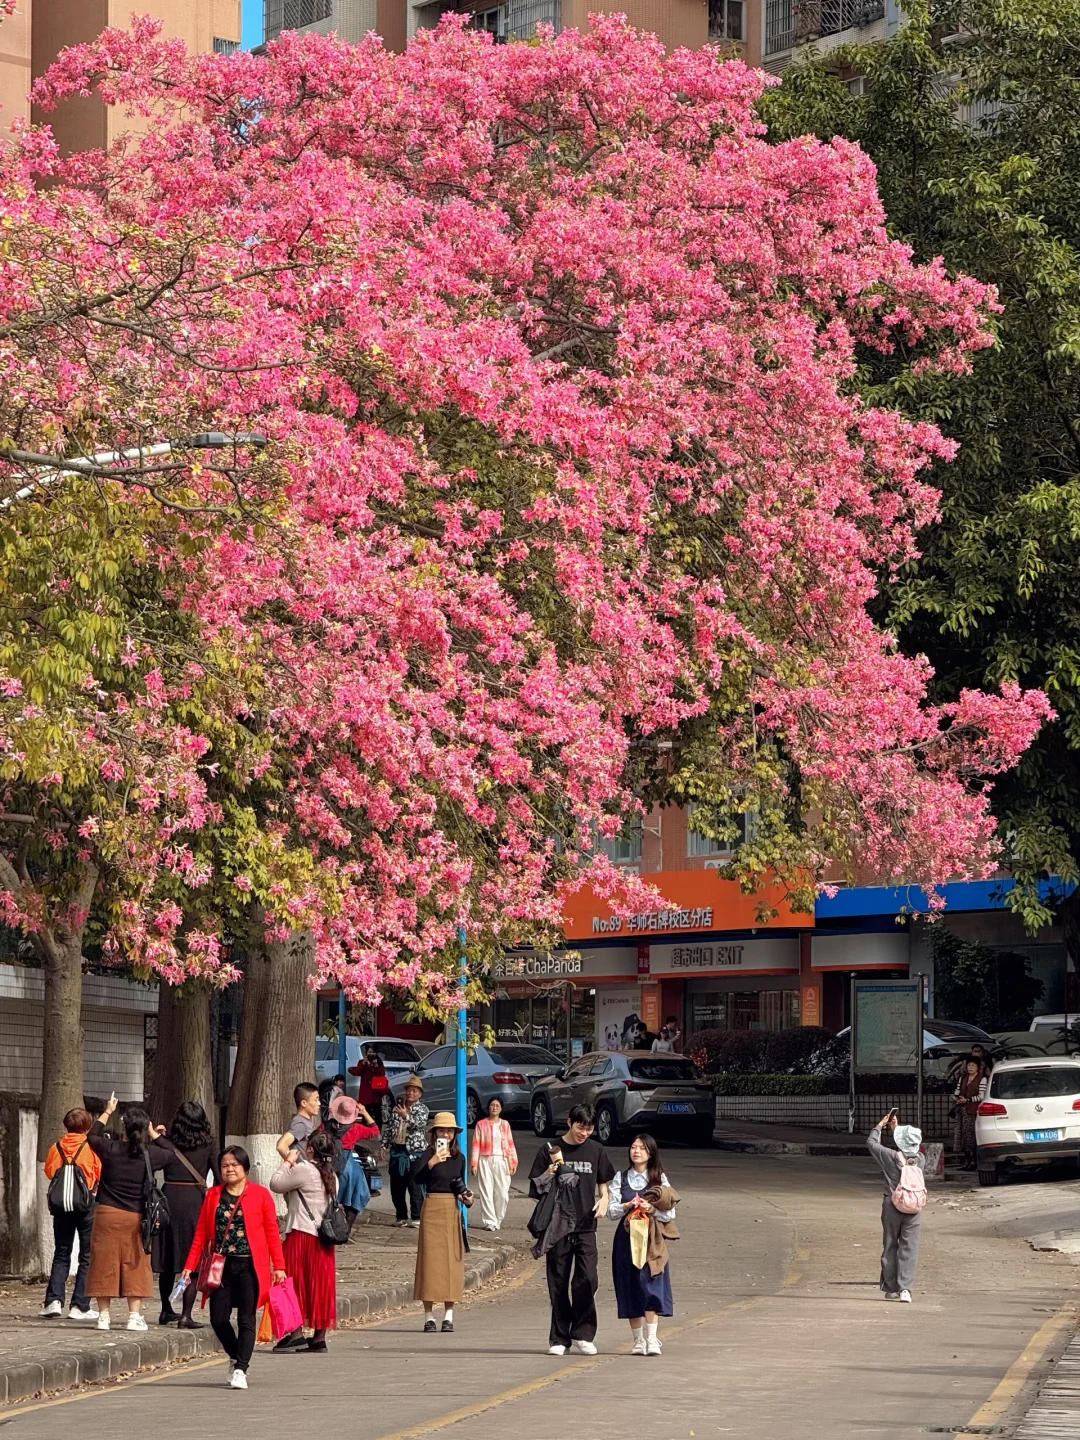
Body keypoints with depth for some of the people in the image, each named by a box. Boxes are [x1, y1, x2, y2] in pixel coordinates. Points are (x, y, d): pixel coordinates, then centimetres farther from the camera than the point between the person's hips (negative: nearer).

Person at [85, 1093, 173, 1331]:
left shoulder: (110, 1149, -7)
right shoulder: (148, 1155, -6)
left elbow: (92, 1136, 15)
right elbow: (169, 1153, 16)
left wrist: (107, 1112, 25)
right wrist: (155, 1135, 21)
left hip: (107, 1213, 0)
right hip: (135, 1217, 0)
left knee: (105, 1264, 5)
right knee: (134, 1266, 6)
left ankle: (103, 1316, 7)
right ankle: (134, 1316, 4)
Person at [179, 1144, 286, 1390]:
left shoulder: (260, 1194, 1)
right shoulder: (213, 1195, 10)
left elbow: (272, 1232, 1)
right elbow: (201, 1232, 9)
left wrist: (278, 1266, -5)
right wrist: (189, 1266, 2)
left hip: (250, 1266, -3)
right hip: (222, 1265, 3)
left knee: (246, 1319, -3)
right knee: (218, 1319, 1)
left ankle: (240, 1369, 0)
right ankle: (236, 1357, 26)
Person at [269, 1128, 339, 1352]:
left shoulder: (303, 1170, -13)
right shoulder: (331, 1176, 10)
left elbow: (276, 1184, -8)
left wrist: (288, 1163, 8)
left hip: (302, 1234, -7)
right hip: (323, 1236, 7)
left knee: (296, 1282, -2)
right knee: (320, 1284, 8)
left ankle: (297, 1333, -8)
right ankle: (319, 1337, 9)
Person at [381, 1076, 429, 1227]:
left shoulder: (422, 1109, 0)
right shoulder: (397, 1106, 12)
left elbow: (420, 1123, -19)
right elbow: (388, 1125, 15)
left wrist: (406, 1116, -35)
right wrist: (384, 1145, 10)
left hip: (414, 1152, -5)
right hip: (397, 1150, 5)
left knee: (415, 1186, -7)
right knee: (396, 1186, 7)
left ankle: (416, 1218, -5)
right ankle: (401, 1216, 17)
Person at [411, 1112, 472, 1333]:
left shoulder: (459, 1158, 11)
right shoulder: (428, 1154, -6)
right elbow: (415, 1178, -23)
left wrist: (465, 1196, 3)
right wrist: (432, 1162, -37)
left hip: (452, 1211, 5)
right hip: (432, 1208, -5)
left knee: (452, 1260, 4)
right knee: (430, 1258, -4)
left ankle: (449, 1316, 10)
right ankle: (429, 1316, 0)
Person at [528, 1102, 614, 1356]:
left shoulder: (595, 1150, 9)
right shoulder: (550, 1150, 2)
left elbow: (604, 1181, 20)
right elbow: (536, 1188, 4)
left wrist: (604, 1199, 0)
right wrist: (550, 1172, -15)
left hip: (586, 1226, 1)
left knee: (587, 1280, -9)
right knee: (558, 1283, 2)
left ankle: (582, 1335, 0)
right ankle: (558, 1338, 7)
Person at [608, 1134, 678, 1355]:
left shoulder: (659, 1179, 7)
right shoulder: (620, 1178, 9)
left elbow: (670, 1214, 3)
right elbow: (611, 1212, 3)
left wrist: (652, 1209, -16)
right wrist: (627, 1207, -16)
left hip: (652, 1239, -1)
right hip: (626, 1239, 1)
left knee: (651, 1286, -12)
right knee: (631, 1289, 0)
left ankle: (652, 1339, -13)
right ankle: (638, 1340, 7)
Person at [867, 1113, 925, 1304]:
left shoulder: (891, 1156, -13)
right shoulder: (920, 1160, -3)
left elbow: (871, 1142, 2)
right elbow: (909, 1150, 20)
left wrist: (880, 1125, 15)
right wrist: (895, 1129, 23)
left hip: (892, 1206, -1)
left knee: (890, 1247, 11)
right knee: (909, 1248, 1)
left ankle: (891, 1288, 17)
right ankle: (905, 1288, -10)